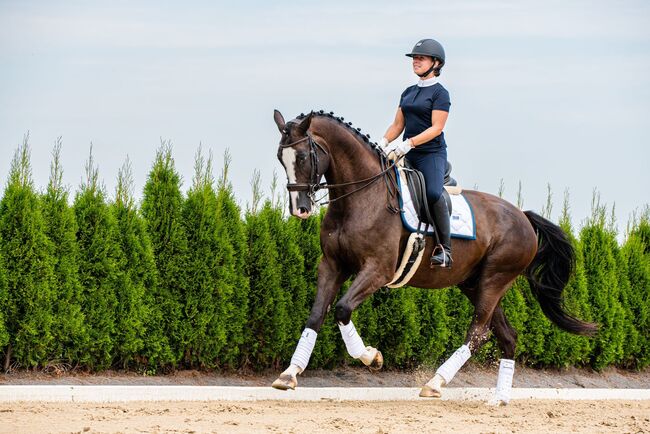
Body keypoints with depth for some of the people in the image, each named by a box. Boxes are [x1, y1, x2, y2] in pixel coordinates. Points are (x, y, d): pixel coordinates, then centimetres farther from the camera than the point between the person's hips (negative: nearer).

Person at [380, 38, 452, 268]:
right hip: (407, 155, 8)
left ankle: (444, 249, -26)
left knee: (433, 193, -30)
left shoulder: (440, 93, -5)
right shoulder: (409, 92, 17)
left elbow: (436, 128, -14)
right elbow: (398, 125, 18)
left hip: (432, 153, -8)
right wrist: (384, 142, -1)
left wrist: (409, 143, -23)